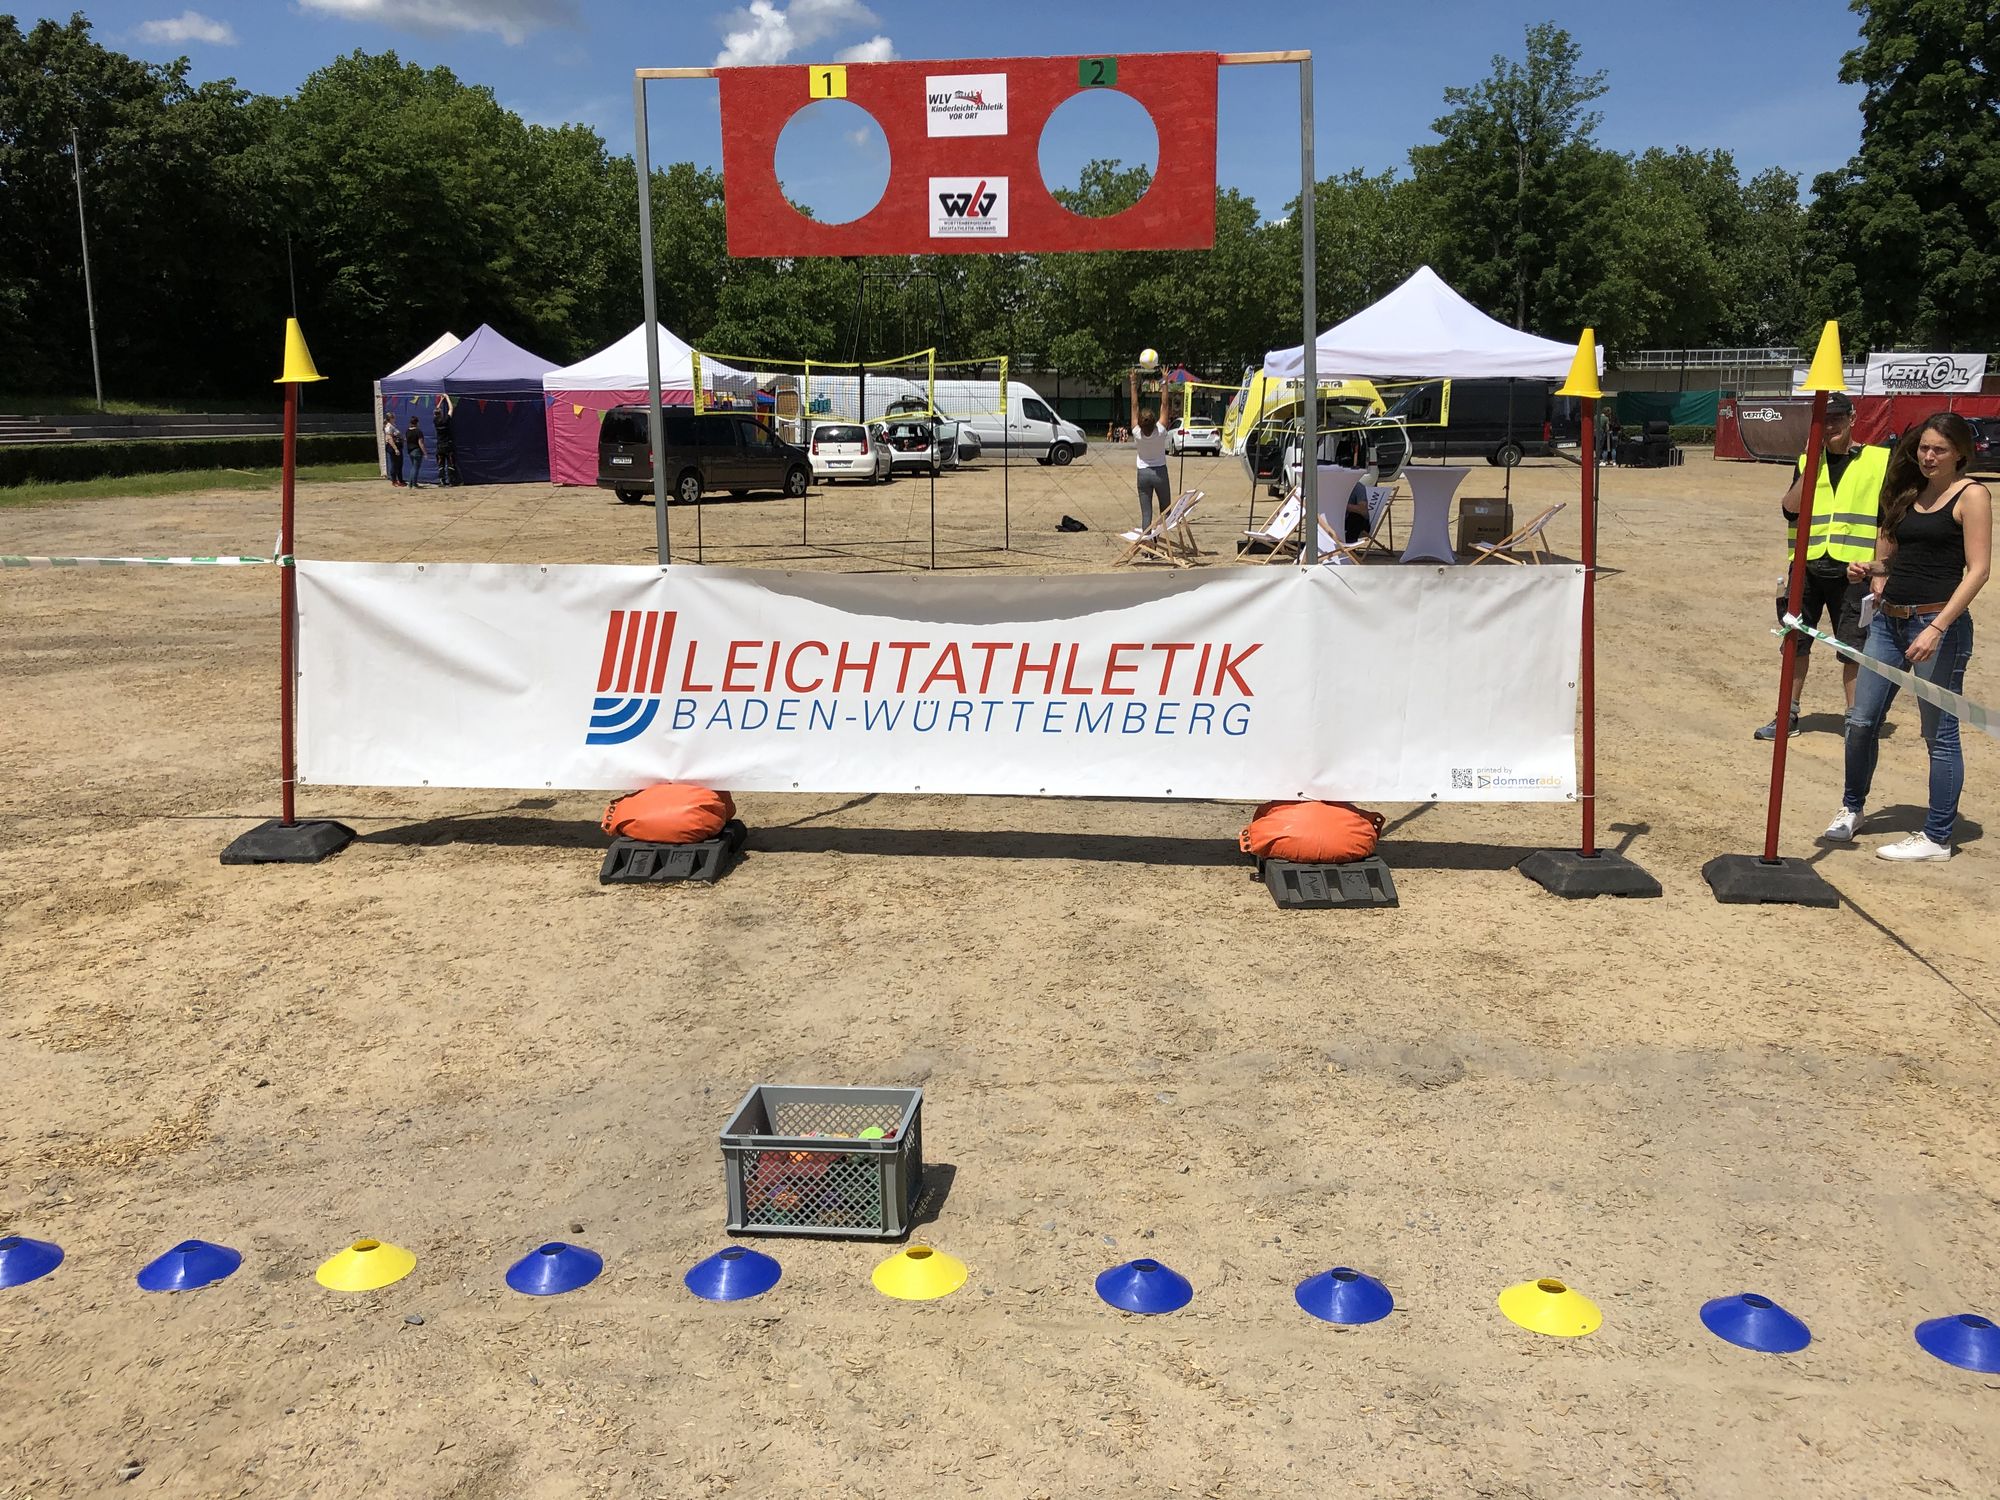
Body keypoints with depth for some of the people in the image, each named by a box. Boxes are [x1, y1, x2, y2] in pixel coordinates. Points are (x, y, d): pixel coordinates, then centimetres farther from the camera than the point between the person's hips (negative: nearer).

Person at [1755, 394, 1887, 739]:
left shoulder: (1879, 460, 2)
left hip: (1852, 568, -3)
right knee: (1796, 641, 8)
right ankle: (1789, 716, 20)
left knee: (1853, 648, 1)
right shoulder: (1808, 460, 10)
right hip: (1807, 565, 3)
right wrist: (1812, 463, -10)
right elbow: (1790, 507, -5)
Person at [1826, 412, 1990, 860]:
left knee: (1939, 732, 1)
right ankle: (1852, 809, 28)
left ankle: (1937, 837, 10)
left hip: (1939, 622, -7)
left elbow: (1978, 569, -13)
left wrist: (1936, 629, -21)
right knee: (1862, 720, 9)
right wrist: (1873, 570, -1)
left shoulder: (1971, 495, -7)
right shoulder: (1907, 492, 13)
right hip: (1889, 620, 7)